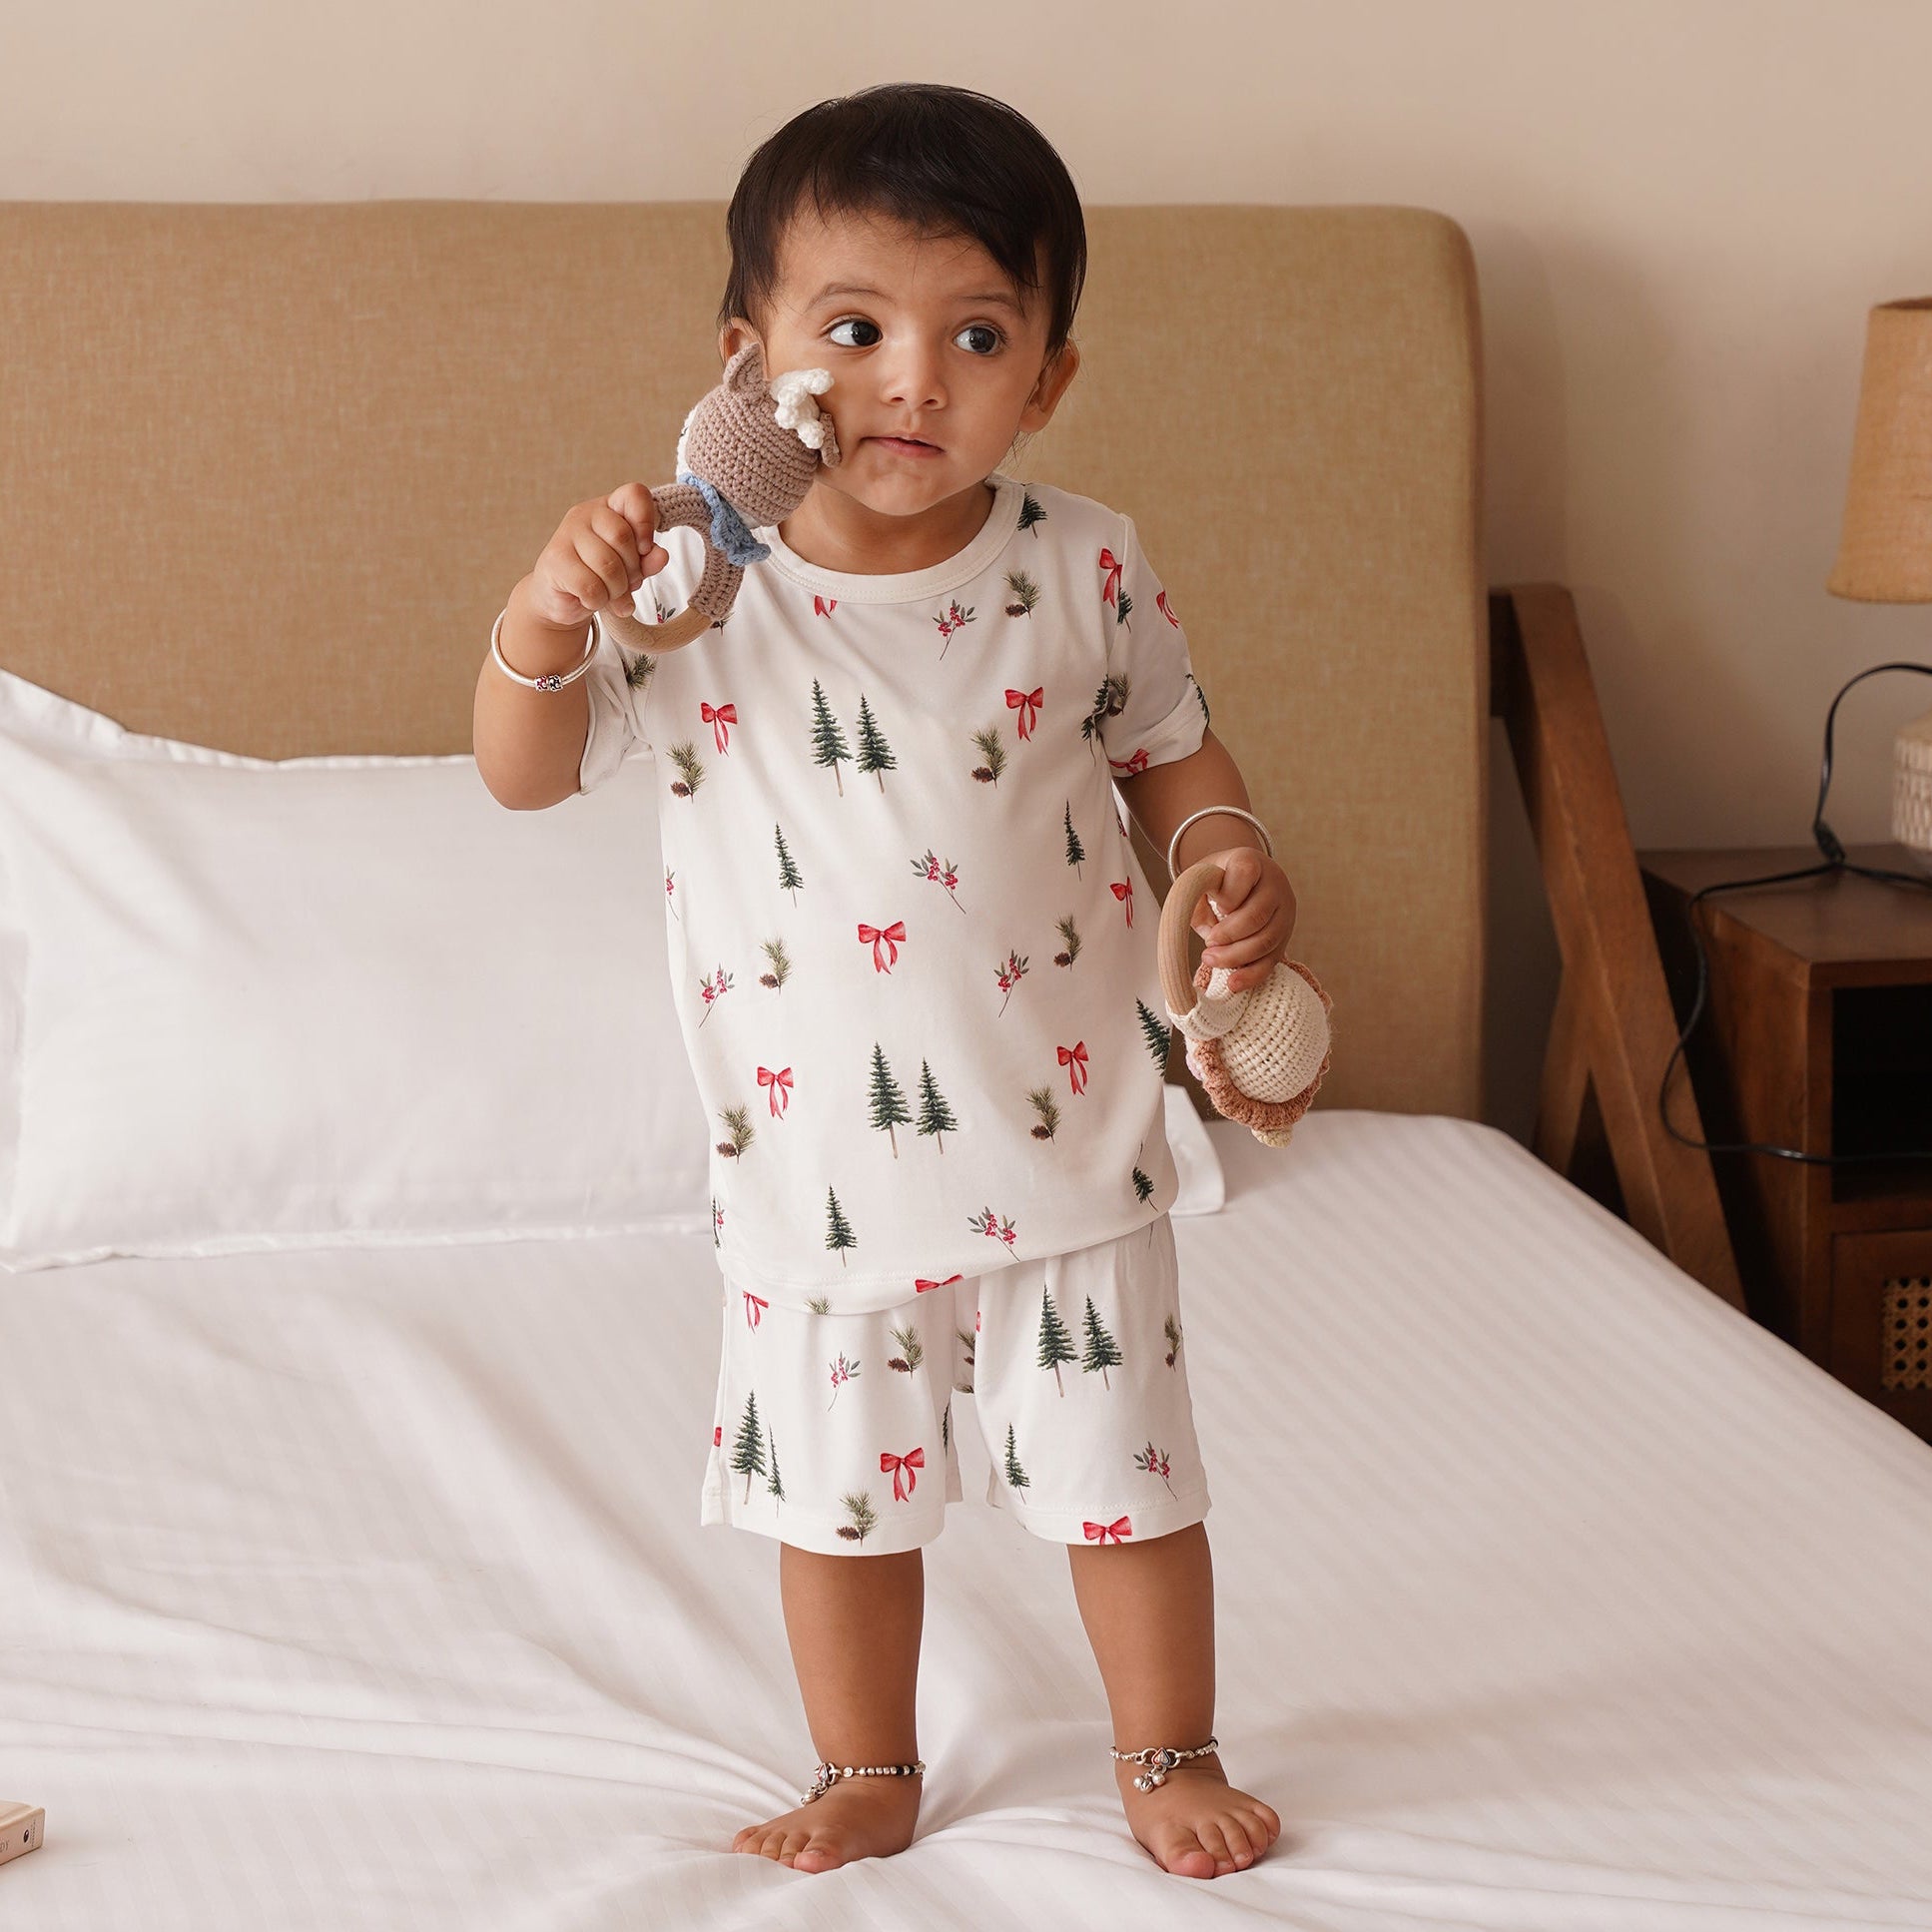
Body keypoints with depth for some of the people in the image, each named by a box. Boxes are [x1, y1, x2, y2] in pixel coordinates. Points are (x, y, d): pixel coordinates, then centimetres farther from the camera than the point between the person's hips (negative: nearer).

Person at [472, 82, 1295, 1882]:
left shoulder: (1079, 566, -7)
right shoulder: (693, 584, -11)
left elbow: (1175, 751, 6)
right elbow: (525, 770, -6)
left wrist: (1236, 864, -14)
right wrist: (545, 613, -25)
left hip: (1062, 1140, 0)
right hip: (814, 1164, 0)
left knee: (1122, 1477, 12)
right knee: (840, 1493, 16)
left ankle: (1170, 1757, 35)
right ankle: (865, 1774, 38)